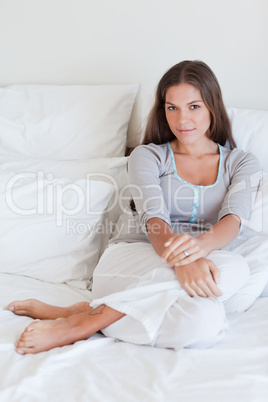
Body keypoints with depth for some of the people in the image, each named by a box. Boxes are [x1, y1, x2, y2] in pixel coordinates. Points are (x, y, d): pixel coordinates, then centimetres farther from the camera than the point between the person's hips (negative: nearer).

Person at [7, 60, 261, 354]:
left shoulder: (241, 163, 14)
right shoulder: (147, 156, 10)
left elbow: (234, 219, -7)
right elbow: (153, 219, -9)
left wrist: (199, 245, -32)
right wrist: (182, 259, -33)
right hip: (130, 261, -2)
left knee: (206, 323, -36)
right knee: (235, 269, -33)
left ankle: (87, 317, -25)